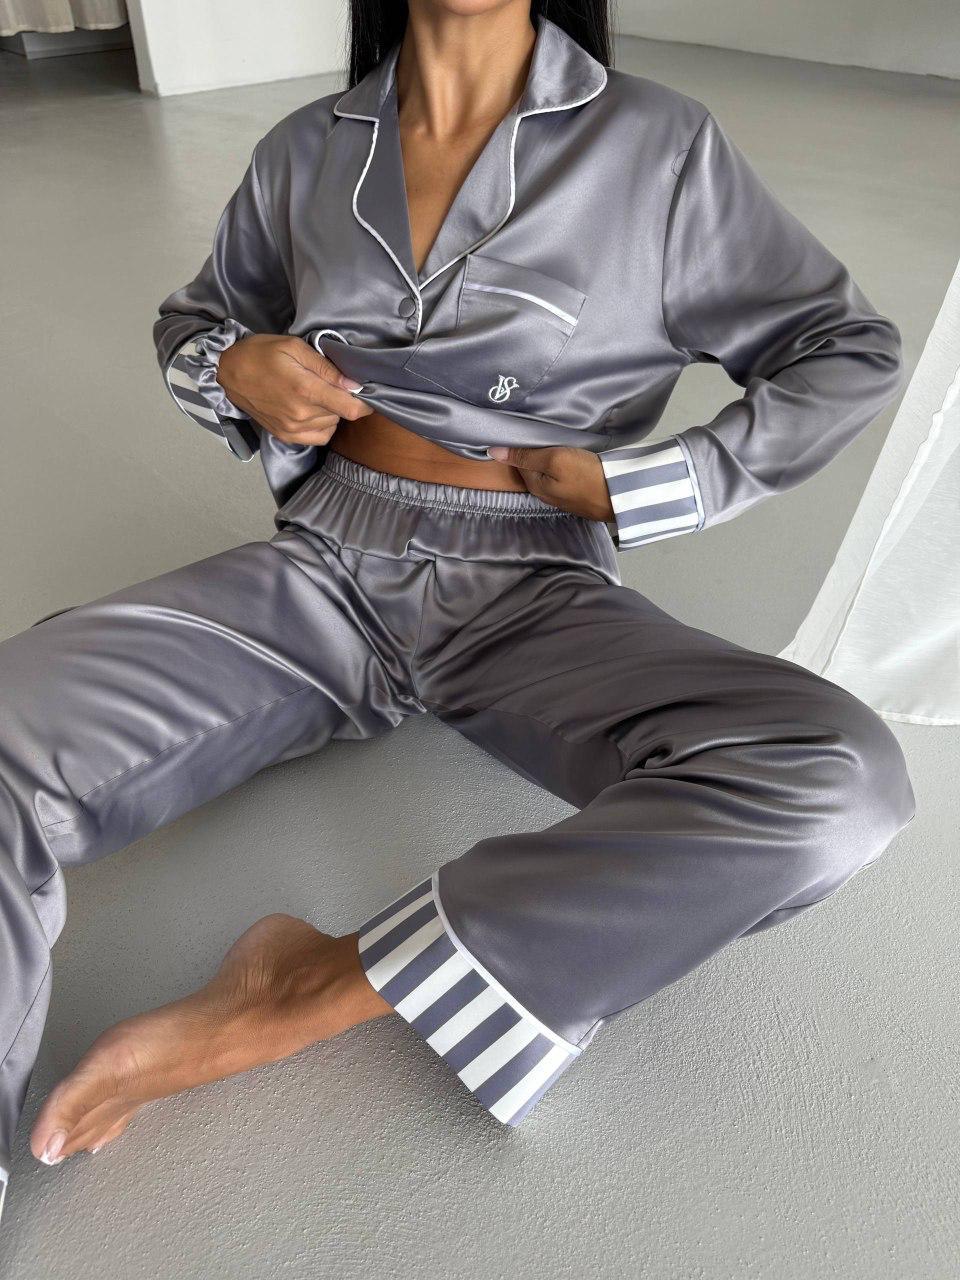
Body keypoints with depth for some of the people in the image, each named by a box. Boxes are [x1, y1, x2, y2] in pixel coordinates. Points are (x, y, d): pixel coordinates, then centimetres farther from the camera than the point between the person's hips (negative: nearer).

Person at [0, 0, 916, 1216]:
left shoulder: (658, 147, 3)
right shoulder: (306, 152, 11)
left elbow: (851, 353, 7)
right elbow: (191, 320, 26)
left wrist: (632, 485, -6)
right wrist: (237, 367, 0)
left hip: (532, 594, -1)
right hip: (321, 567, 2)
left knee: (840, 782, -30)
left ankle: (314, 991, -22)